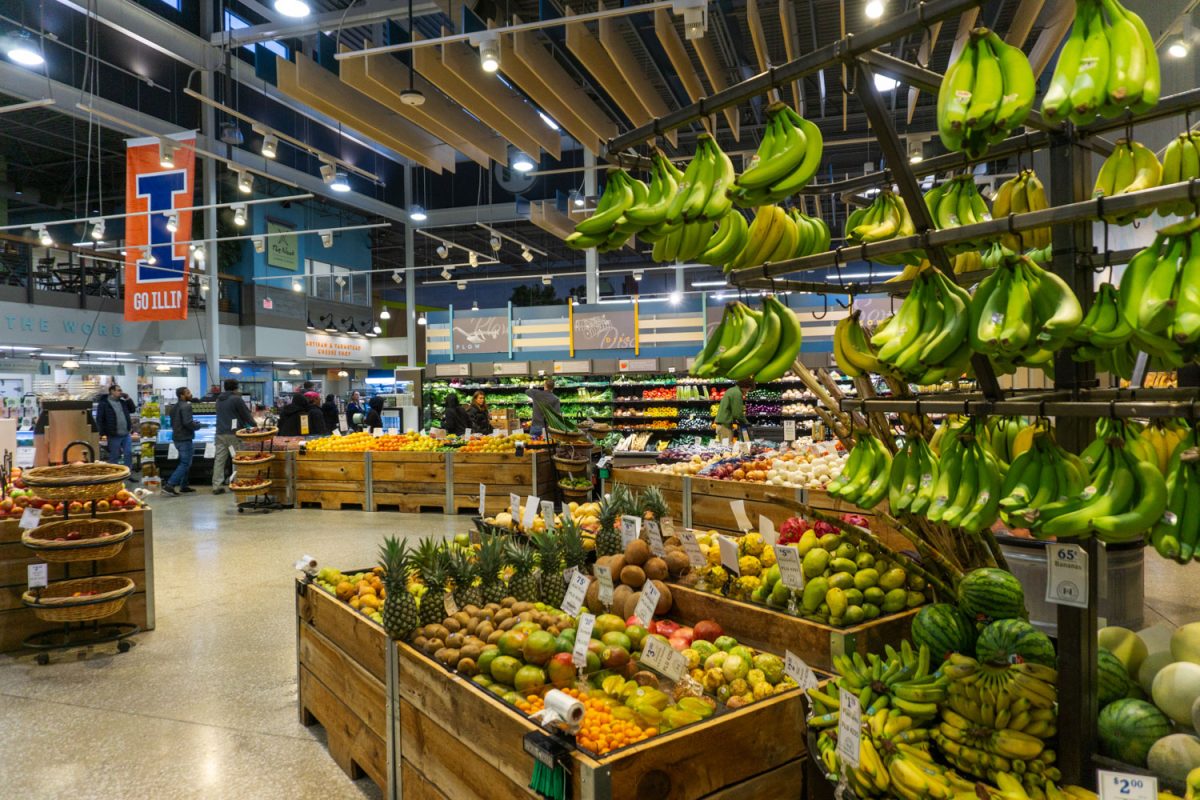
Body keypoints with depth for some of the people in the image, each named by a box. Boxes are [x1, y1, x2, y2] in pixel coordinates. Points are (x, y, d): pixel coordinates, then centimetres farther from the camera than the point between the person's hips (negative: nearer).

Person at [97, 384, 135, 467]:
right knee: (114, 457, 5)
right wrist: (103, 434, -13)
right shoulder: (104, 404, -6)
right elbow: (99, 420, -8)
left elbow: (132, 410, 19)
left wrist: (128, 399, 6)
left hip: (126, 434, 5)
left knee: (129, 454, 3)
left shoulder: (123, 402, 12)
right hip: (114, 436, -5)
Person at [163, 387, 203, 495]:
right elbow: (188, 422, -25)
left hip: (177, 438, 10)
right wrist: (198, 425, -6)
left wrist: (194, 424, 17)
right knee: (185, 464, -6)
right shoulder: (186, 406, -15)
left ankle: (183, 486, 22)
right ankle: (169, 485, -12)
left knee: (185, 463, 18)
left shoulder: (174, 407, 14)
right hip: (185, 439, -10)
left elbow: (173, 423, 20)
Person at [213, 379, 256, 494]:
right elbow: (246, 414, -3)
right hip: (233, 433, -6)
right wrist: (254, 425, 11)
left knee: (219, 460, 3)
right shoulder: (237, 399, -7)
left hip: (220, 433, 6)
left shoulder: (219, 399, 14)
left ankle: (217, 485, 1)